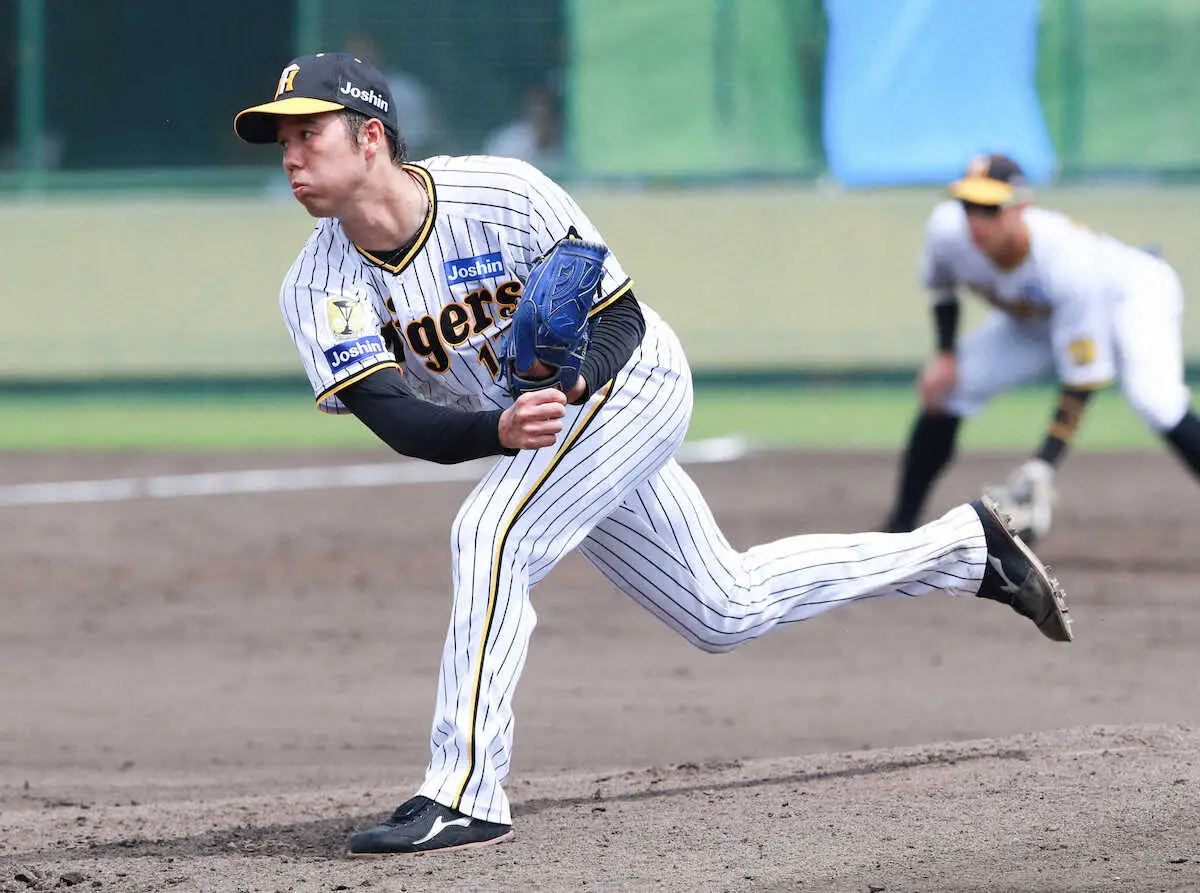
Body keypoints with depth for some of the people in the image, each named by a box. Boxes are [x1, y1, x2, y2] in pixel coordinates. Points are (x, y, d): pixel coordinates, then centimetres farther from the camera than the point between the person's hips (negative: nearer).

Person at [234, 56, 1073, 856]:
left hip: (631, 383, -6)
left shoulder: (504, 195, -27)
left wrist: (571, 381, -40)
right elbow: (397, 421, -27)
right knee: (727, 612, 17)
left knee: (491, 533, -30)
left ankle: (465, 794, -26)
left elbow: (620, 320, -19)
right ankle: (962, 546, 32)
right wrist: (504, 429, -46)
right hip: (549, 439, 7)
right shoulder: (321, 289, -16)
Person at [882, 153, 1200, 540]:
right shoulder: (949, 231, -28)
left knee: (1151, 396, -35)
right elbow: (940, 283, 1)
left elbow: (1081, 377, -37)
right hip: (1037, 318, 6)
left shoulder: (1070, 264, -43)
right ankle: (900, 526, 12)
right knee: (941, 391, -4)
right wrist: (945, 355, -6)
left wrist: (1044, 465, -42)